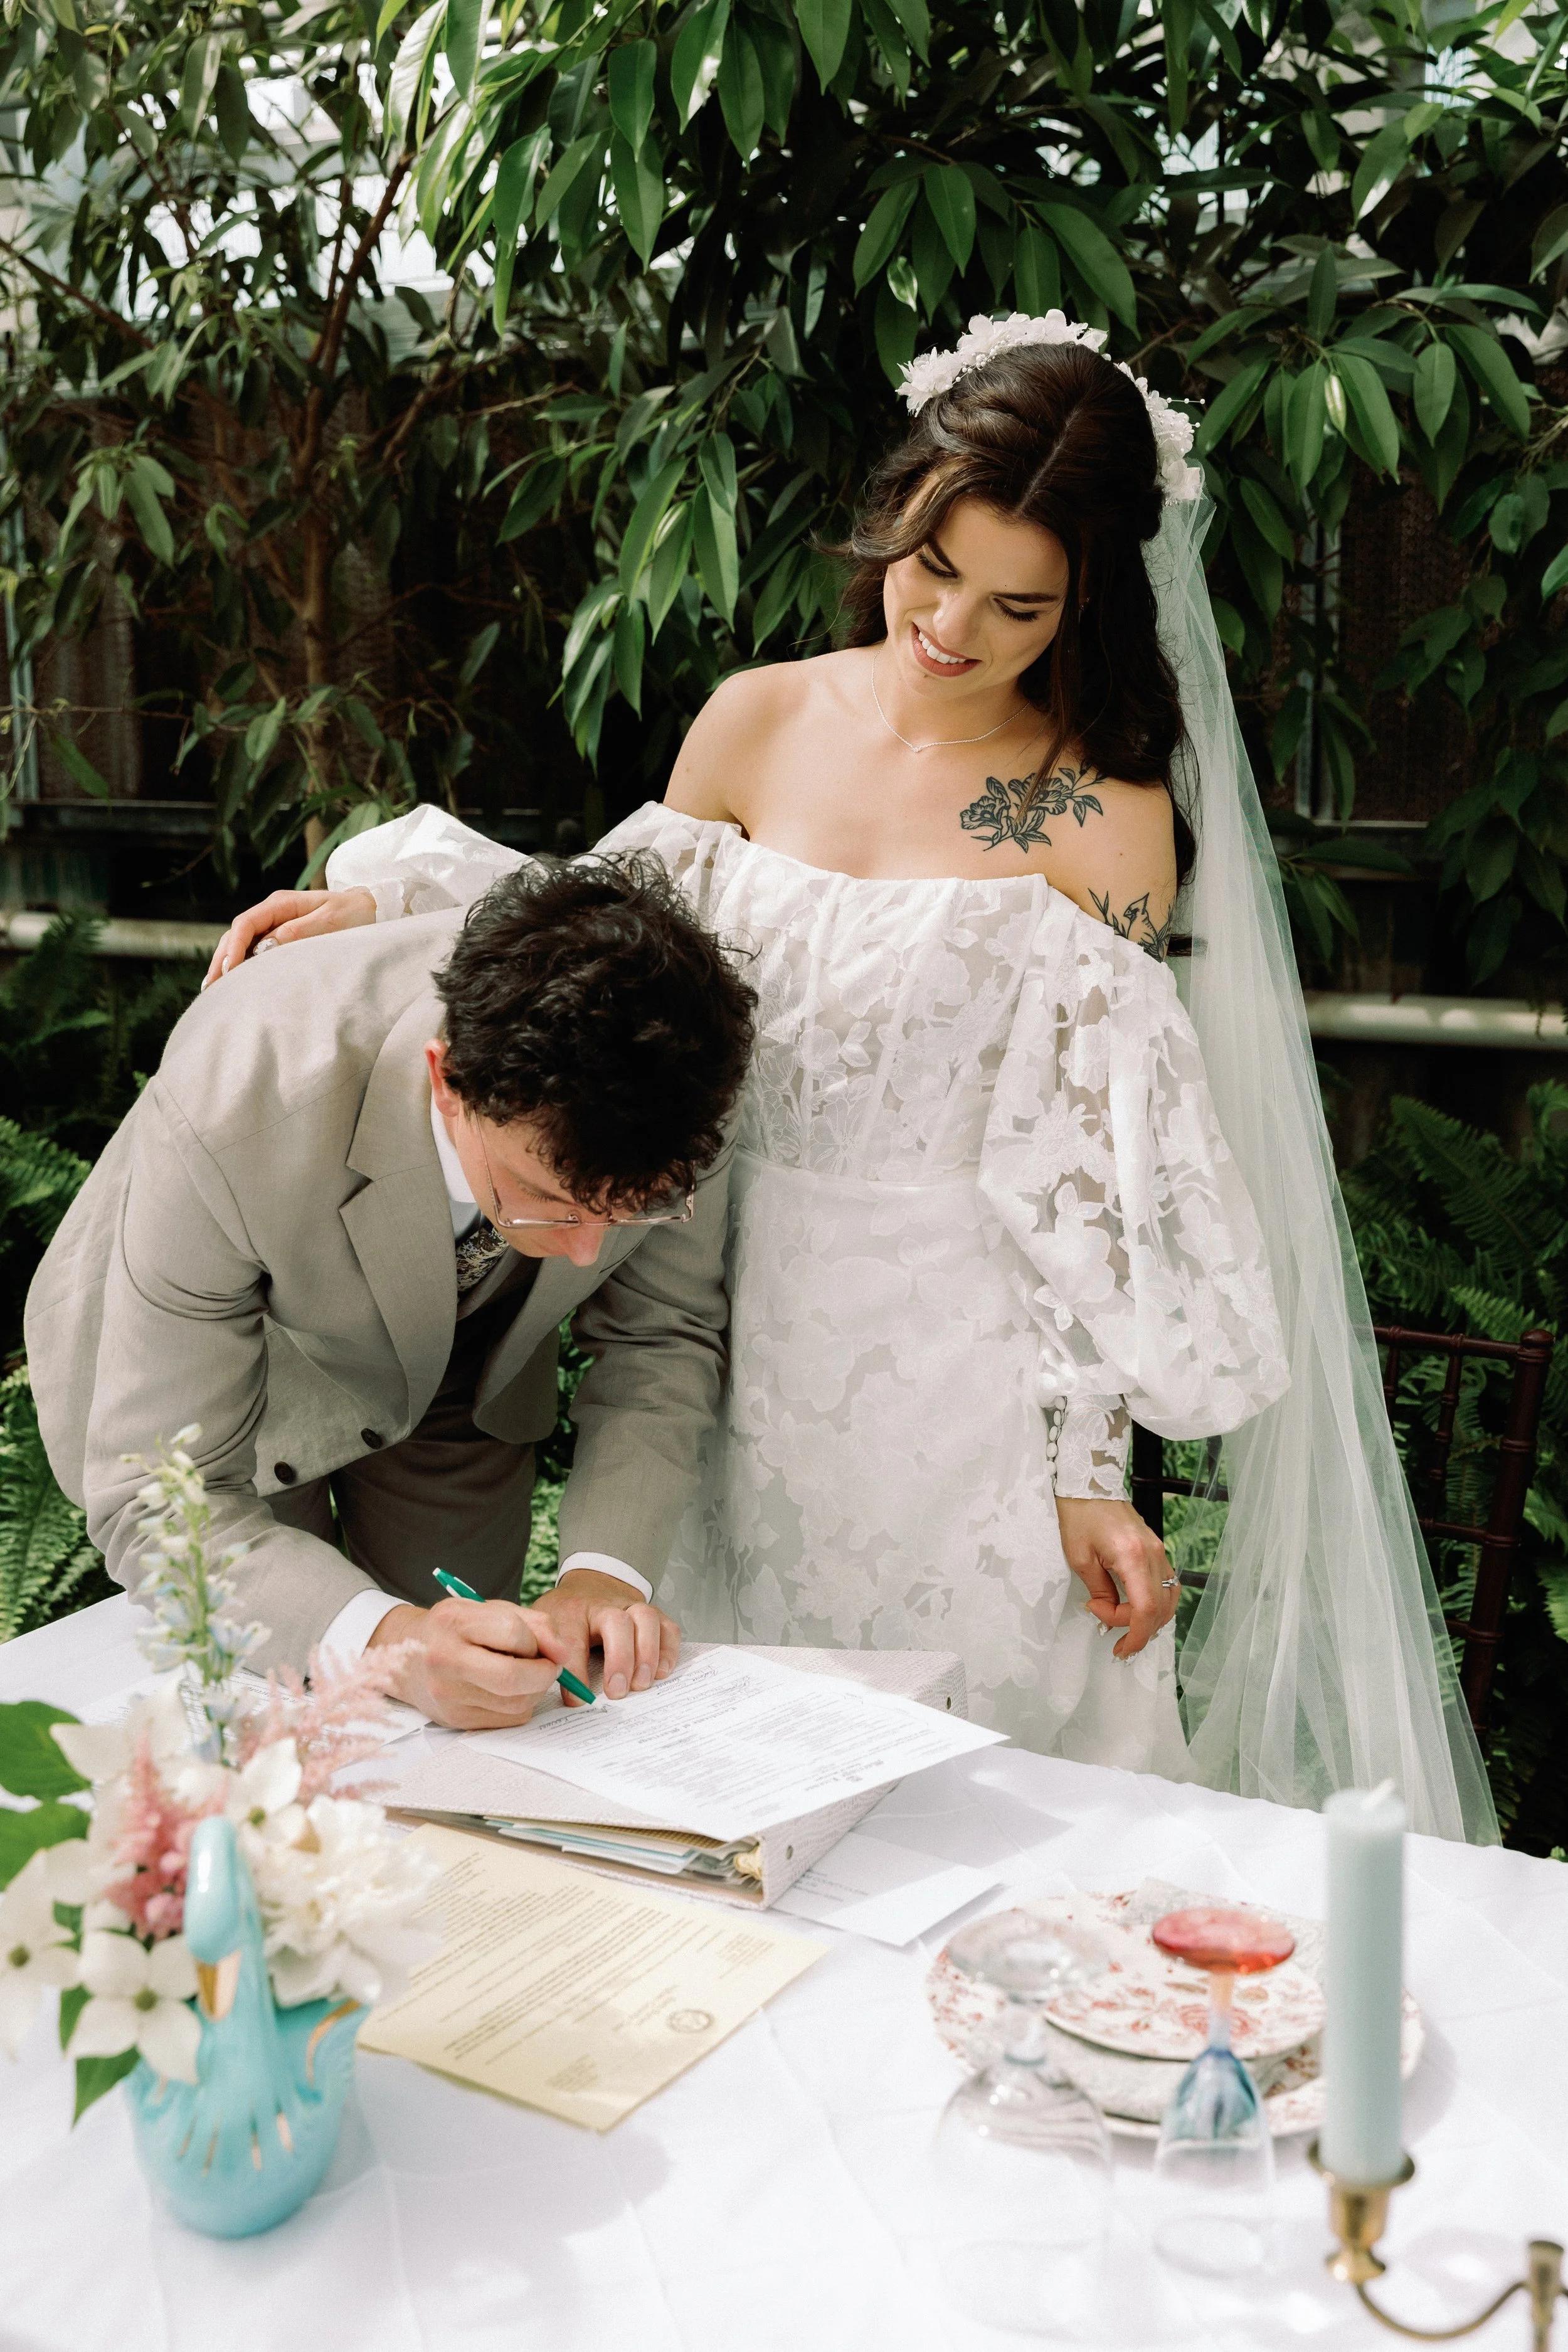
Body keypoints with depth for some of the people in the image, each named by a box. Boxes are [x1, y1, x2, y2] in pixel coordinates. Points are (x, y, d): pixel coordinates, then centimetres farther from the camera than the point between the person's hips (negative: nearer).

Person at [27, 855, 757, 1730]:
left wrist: (606, 1570, -31)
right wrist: (384, 1638, -52)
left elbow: (662, 1334, -15)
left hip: (466, 1382, 3)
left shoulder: (667, 1083, -33)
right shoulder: (236, 1109, -43)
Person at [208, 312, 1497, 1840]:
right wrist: (384, 895, 1)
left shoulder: (1104, 823, -10)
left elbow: (1092, 1181, -9)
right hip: (750, 1339, 4)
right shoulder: (757, 723, 2)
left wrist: (1087, 1471, -10)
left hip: (961, 1370, -4)